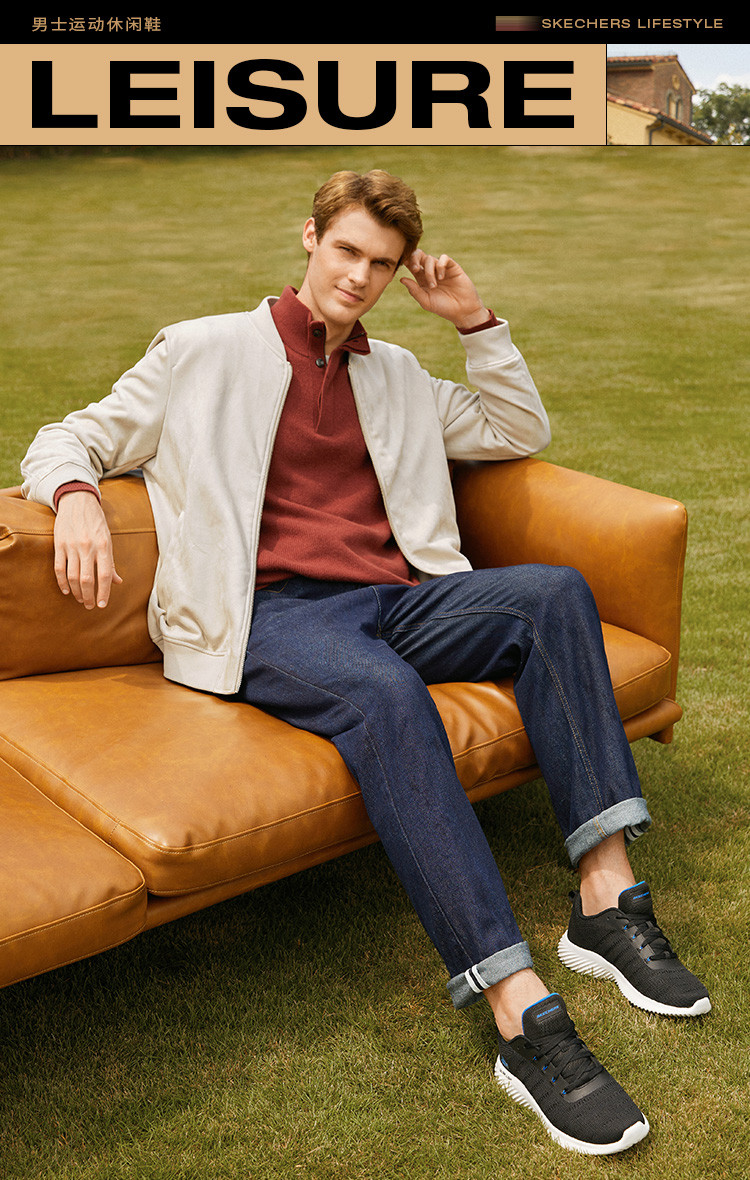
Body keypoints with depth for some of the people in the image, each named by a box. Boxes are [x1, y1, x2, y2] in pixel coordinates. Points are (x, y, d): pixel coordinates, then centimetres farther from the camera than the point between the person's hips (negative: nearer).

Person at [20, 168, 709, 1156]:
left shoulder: (396, 376, 26)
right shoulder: (203, 352, 12)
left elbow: (522, 432, 31)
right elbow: (65, 441, 10)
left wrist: (474, 318, 18)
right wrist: (77, 497, -15)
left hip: (392, 598, 5)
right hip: (267, 612, -5)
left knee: (555, 592, -23)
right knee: (384, 693, -38)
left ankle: (606, 899, -26)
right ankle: (522, 1014, -41)